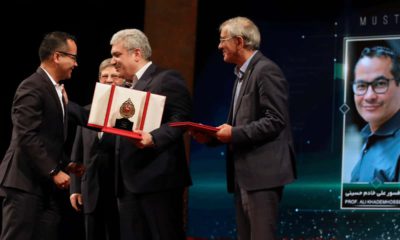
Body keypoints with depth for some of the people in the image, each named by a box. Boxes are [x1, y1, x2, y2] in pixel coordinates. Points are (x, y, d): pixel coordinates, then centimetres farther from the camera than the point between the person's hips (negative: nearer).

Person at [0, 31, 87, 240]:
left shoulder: (54, 90, 18)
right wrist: (54, 171, -19)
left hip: (45, 184, 9)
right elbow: (27, 136, -20)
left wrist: (66, 164, 10)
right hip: (25, 182, -9)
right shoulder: (32, 88, -12)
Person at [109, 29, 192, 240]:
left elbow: (181, 120, -14)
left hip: (158, 177, -9)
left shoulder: (166, 79, -4)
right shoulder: (130, 87, 23)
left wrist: (153, 138, -29)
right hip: (129, 182, 9)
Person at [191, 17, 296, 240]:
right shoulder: (243, 74, 20)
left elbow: (275, 121, -18)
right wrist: (213, 136, 7)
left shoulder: (266, 71, -10)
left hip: (263, 171, -10)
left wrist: (234, 134, -18)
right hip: (245, 173, 10)